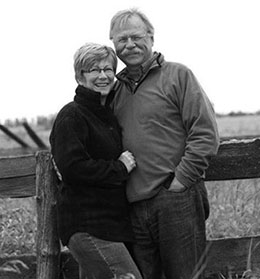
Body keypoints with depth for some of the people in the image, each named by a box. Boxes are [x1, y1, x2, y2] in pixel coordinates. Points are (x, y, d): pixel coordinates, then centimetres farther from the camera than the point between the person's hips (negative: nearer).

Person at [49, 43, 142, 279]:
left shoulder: (109, 114, 19)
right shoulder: (71, 116, -9)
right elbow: (71, 167, -20)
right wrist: (119, 168, -12)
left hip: (113, 221, 9)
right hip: (87, 226, -9)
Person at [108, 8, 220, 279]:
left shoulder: (178, 75, 0)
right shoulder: (114, 87, 15)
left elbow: (205, 133, -7)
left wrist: (181, 180, -12)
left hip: (176, 200, -5)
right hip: (134, 204, 5)